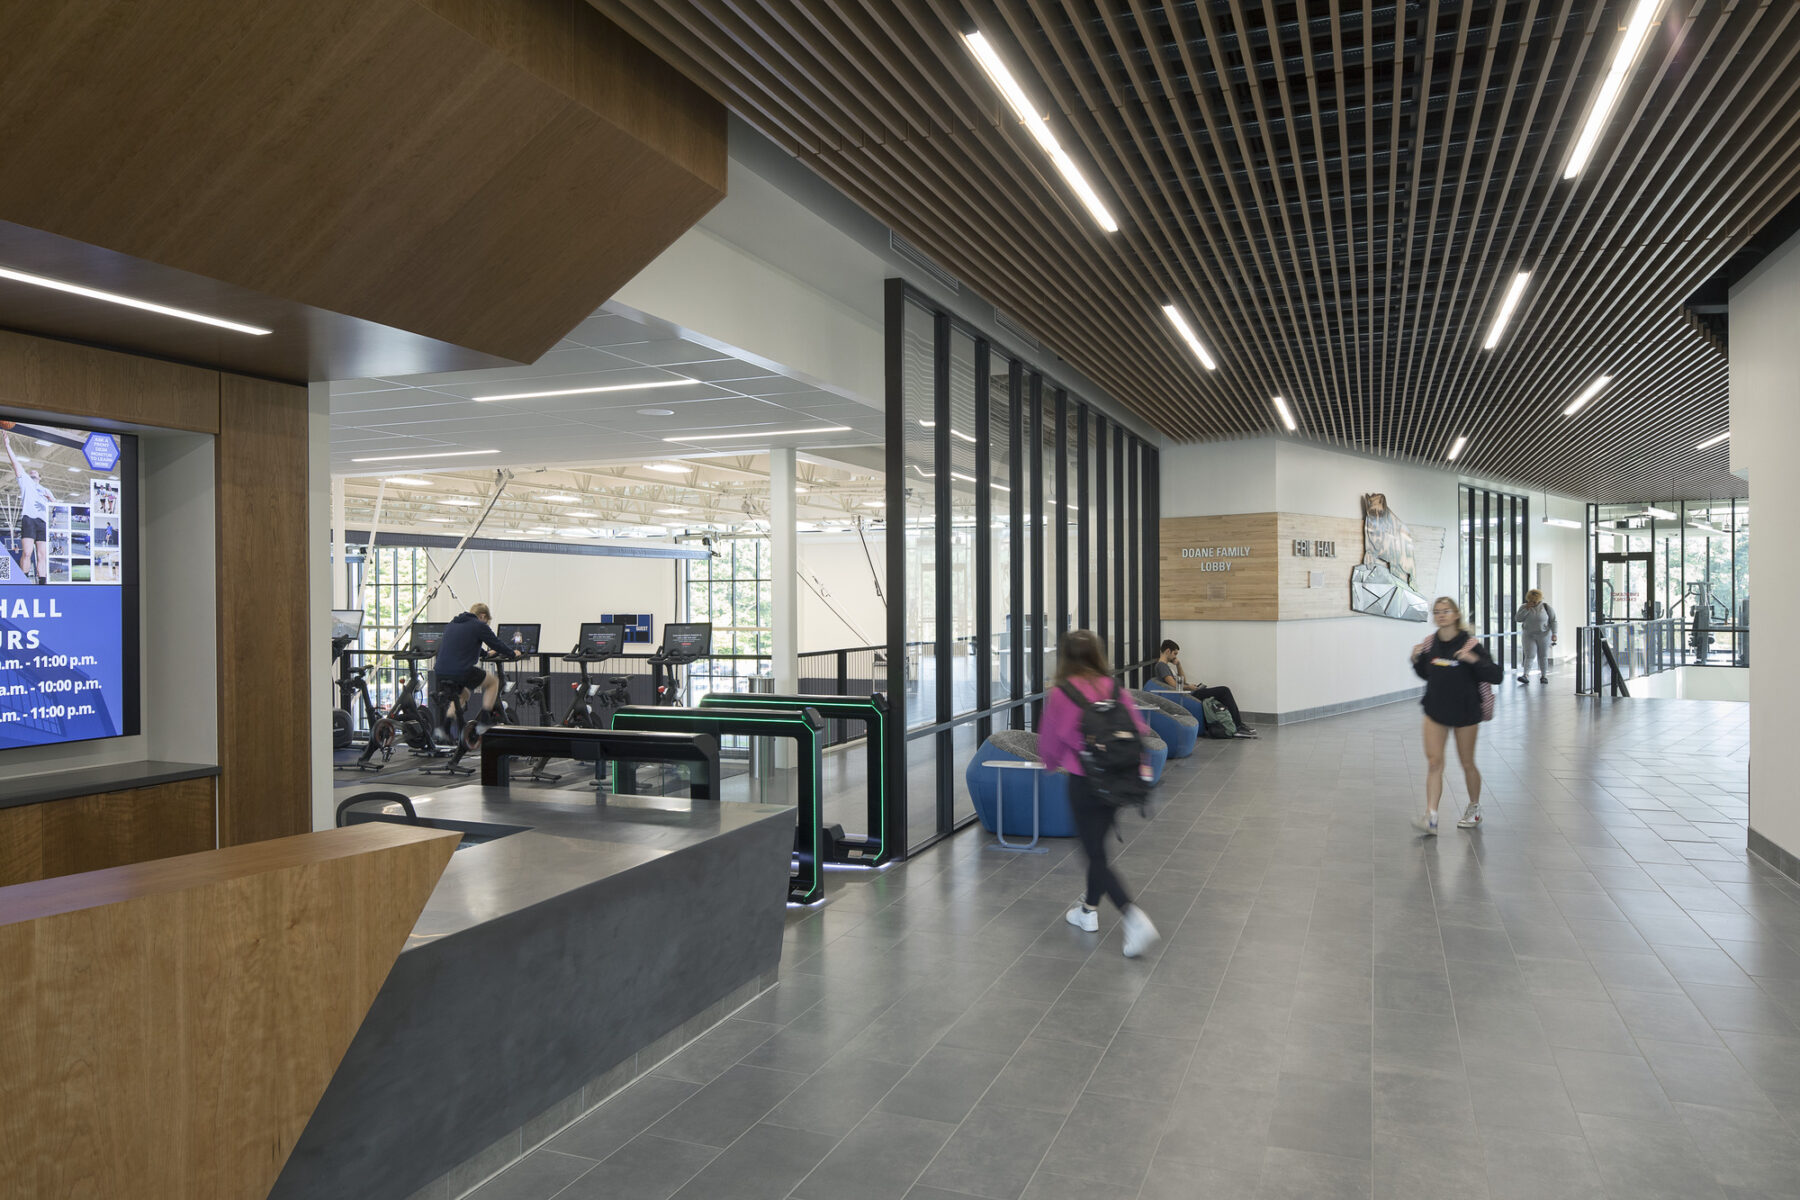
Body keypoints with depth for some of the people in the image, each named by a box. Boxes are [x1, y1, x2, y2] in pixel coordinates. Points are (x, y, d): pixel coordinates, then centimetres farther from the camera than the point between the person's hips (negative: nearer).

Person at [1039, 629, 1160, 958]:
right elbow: (1139, 729, -2)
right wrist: (1141, 765, 6)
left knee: (1095, 854, 2)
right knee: (1097, 845, 22)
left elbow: (1048, 743, 0)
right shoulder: (1114, 688, 1)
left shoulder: (1059, 694, -10)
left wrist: (1053, 763, 20)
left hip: (1084, 783, -5)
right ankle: (1089, 909, 37)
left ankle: (1135, 918, -14)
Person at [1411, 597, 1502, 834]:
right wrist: (1416, 660, -4)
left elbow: (1496, 676, -16)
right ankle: (1431, 816, -9)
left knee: (1467, 763, 12)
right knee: (1434, 761, -7)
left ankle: (1474, 809, 35)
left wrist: (1474, 659, -30)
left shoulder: (1470, 643, -14)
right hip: (1435, 710, 3)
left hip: (1465, 713, -3)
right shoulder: (1429, 644, -1)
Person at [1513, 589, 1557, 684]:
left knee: (1543, 656, 7)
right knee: (1529, 655, -10)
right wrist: (1527, 609, -17)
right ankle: (1525, 675, -19)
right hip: (1528, 636, 0)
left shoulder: (1546, 608, -4)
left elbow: (1553, 621, -2)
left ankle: (1544, 676, 16)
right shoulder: (1524, 607, -1)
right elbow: (1517, 619, -9)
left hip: (1543, 636, 0)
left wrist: (1554, 634, -11)